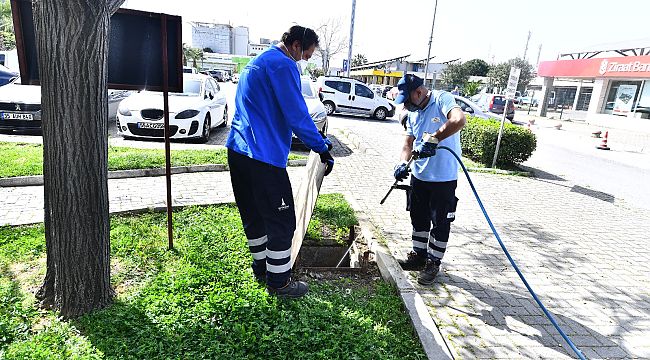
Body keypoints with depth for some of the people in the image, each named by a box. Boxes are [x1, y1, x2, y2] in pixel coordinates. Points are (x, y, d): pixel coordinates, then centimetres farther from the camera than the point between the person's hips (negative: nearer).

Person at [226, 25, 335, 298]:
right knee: (281, 220, 1)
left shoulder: (256, 62, 23)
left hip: (238, 151, 10)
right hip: (263, 156, -10)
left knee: (253, 215, 19)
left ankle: (262, 268, 34)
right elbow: (297, 115, -15)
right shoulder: (283, 64, -10)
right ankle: (279, 282, 13)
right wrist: (321, 147, -5)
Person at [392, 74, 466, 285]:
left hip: (444, 178, -7)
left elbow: (459, 120, -35)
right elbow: (409, 142, 6)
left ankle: (433, 263, 22)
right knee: (418, 218, 18)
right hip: (419, 175, 8)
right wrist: (403, 163, -12)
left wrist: (434, 139, -37)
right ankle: (419, 255, 35)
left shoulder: (442, 99, -15)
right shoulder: (413, 114, 7)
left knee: (440, 222, 6)